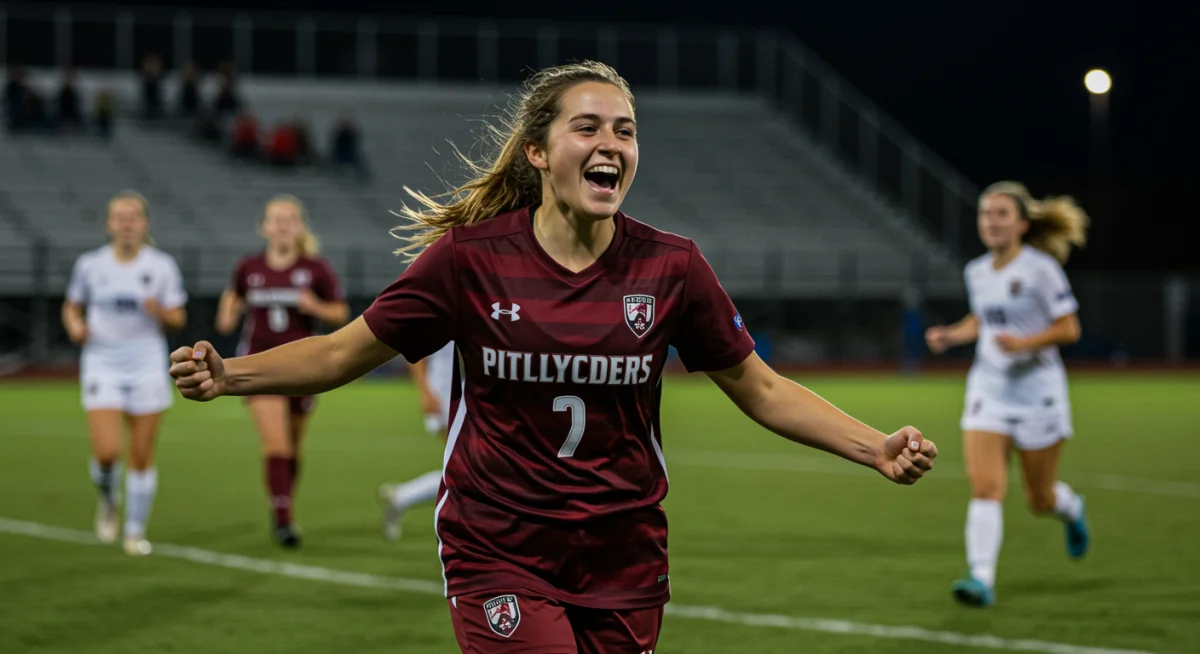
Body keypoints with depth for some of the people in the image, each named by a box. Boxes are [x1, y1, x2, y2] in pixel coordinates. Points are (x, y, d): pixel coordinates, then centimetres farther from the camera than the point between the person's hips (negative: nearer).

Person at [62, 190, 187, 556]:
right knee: (106, 452, -13)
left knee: (142, 455, 1)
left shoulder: (162, 266, 0)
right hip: (102, 362, 0)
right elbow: (71, 307, 14)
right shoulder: (90, 265, 2)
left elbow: (178, 319, 4)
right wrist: (75, 326, -7)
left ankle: (136, 530, 16)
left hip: (147, 364, 0)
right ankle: (108, 501, 20)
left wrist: (160, 312, -18)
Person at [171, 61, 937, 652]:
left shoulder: (670, 267, -5)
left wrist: (875, 447, -7)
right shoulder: (471, 256, -9)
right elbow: (344, 353, -1)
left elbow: (759, 388, 5)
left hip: (623, 564, 3)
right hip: (499, 556, -3)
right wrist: (227, 375, -15)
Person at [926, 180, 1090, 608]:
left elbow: (1068, 329, -10)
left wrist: (1023, 343, -24)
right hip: (988, 390, 4)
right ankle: (982, 579, -18)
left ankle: (1071, 509, 45)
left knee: (1040, 500, 9)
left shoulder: (1040, 268, -12)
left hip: (1037, 392, -4)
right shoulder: (977, 272, 6)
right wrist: (950, 336, 4)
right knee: (984, 487, -14)